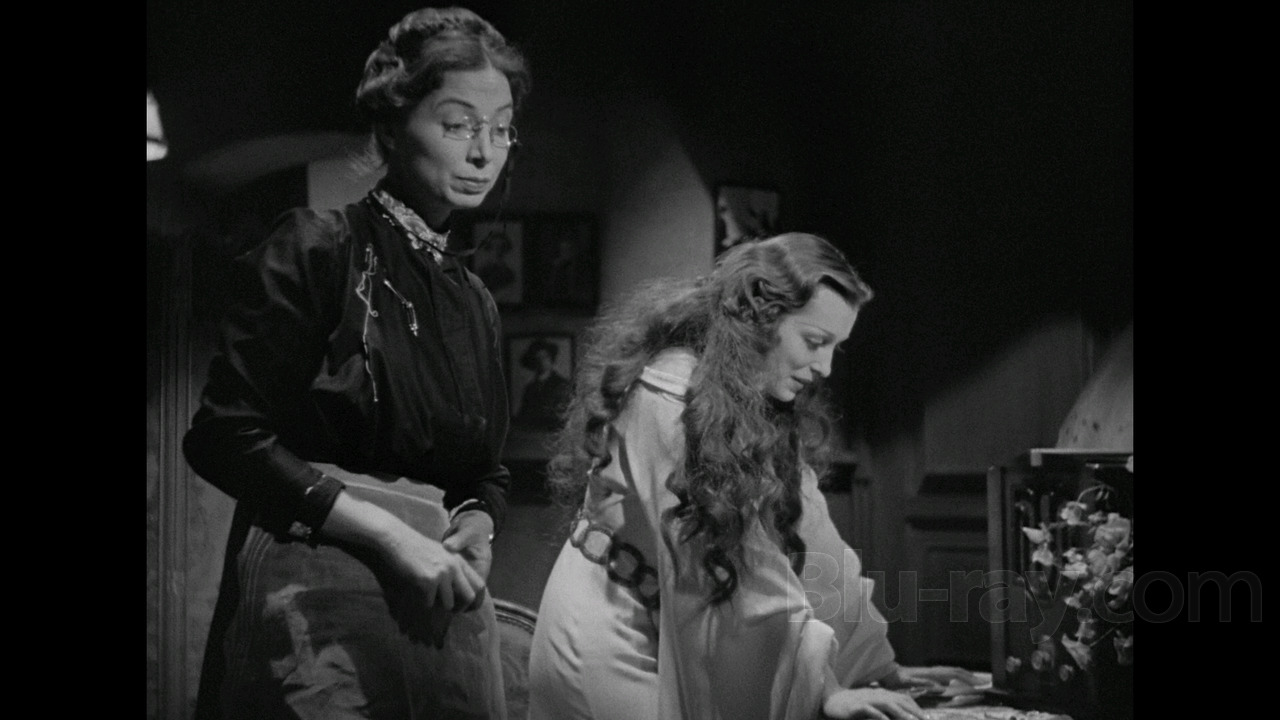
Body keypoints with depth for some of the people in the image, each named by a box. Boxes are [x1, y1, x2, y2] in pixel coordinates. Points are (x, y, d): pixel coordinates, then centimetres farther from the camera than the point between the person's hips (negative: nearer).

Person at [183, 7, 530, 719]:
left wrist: (477, 524, -2)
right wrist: (386, 531, -17)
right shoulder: (314, 251, -5)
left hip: (442, 603, 6)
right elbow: (225, 436, -12)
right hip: (315, 598, -6)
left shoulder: (477, 304, 15)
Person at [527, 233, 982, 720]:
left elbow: (808, 541, 4)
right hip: (616, 655, -8)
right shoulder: (671, 400, -21)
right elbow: (737, 572, -23)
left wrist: (877, 666, 1)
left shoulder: (753, 402, 5)